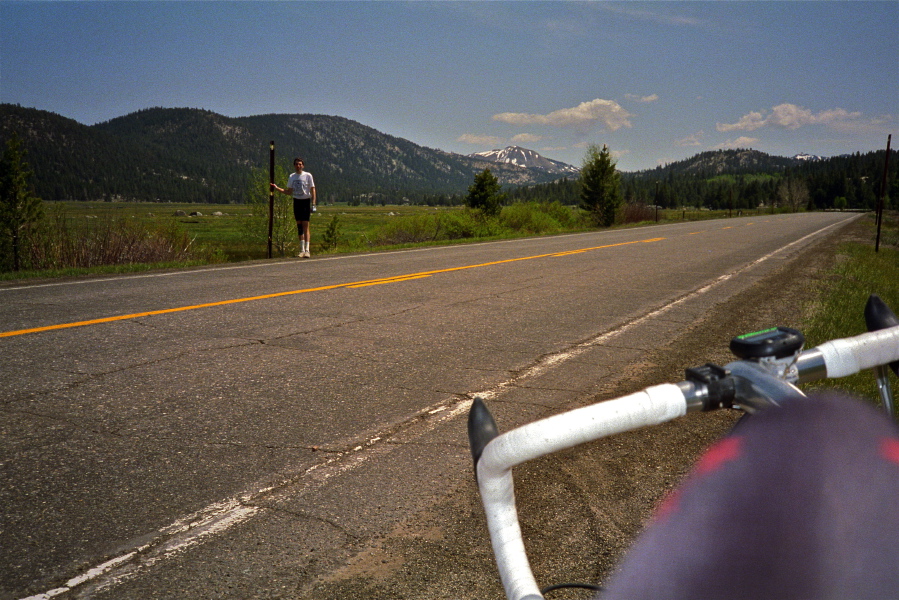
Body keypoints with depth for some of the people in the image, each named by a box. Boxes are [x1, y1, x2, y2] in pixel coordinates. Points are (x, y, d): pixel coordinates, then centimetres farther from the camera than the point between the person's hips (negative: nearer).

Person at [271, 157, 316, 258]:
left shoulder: (308, 175, -3)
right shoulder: (291, 177, 9)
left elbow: (312, 190, -4)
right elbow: (289, 191, 14)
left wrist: (313, 204, -12)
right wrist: (277, 188, 3)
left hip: (306, 201, -4)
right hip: (296, 201, 4)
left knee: (305, 226, -9)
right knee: (299, 226, 5)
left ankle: (307, 250, -10)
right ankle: (302, 250, 11)